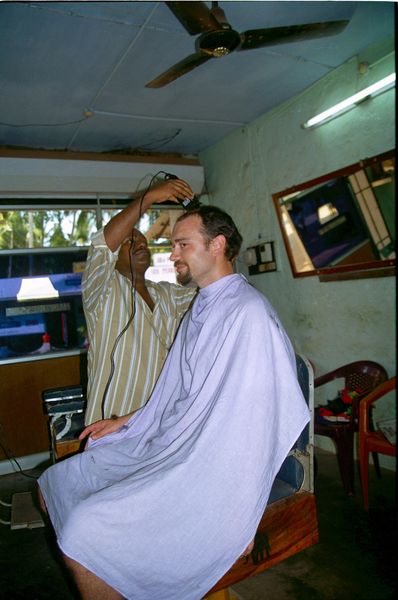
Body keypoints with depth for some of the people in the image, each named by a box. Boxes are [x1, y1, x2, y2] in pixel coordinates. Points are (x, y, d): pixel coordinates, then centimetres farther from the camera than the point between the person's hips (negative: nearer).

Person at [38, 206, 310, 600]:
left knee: (85, 529, -21)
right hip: (169, 444, 10)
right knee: (56, 482, 9)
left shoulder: (247, 312, -18)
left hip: (211, 466, -9)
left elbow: (249, 419, -21)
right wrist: (126, 422, 16)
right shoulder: (199, 310, 14)